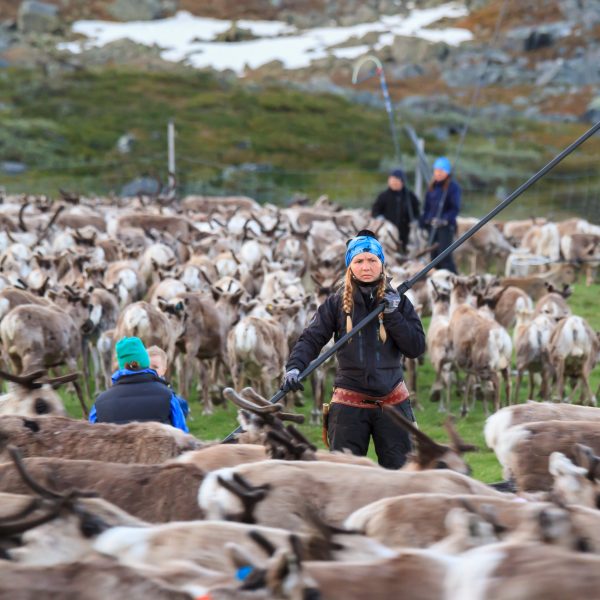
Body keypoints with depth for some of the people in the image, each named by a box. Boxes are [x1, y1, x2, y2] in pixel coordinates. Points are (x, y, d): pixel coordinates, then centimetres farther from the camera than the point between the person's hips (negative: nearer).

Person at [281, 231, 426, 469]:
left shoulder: (397, 301, 2)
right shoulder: (336, 303, 0)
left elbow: (417, 348, -3)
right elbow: (311, 339, -8)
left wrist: (393, 315, -14)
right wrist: (294, 367, -25)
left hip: (393, 402, 1)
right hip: (349, 403, -1)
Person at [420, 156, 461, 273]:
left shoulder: (453, 187, -6)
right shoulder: (432, 187, 13)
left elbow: (455, 208, -11)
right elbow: (427, 207, 19)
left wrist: (444, 219, -24)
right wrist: (423, 223, 13)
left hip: (446, 226, -7)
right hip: (432, 226, 7)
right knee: (434, 254, 7)